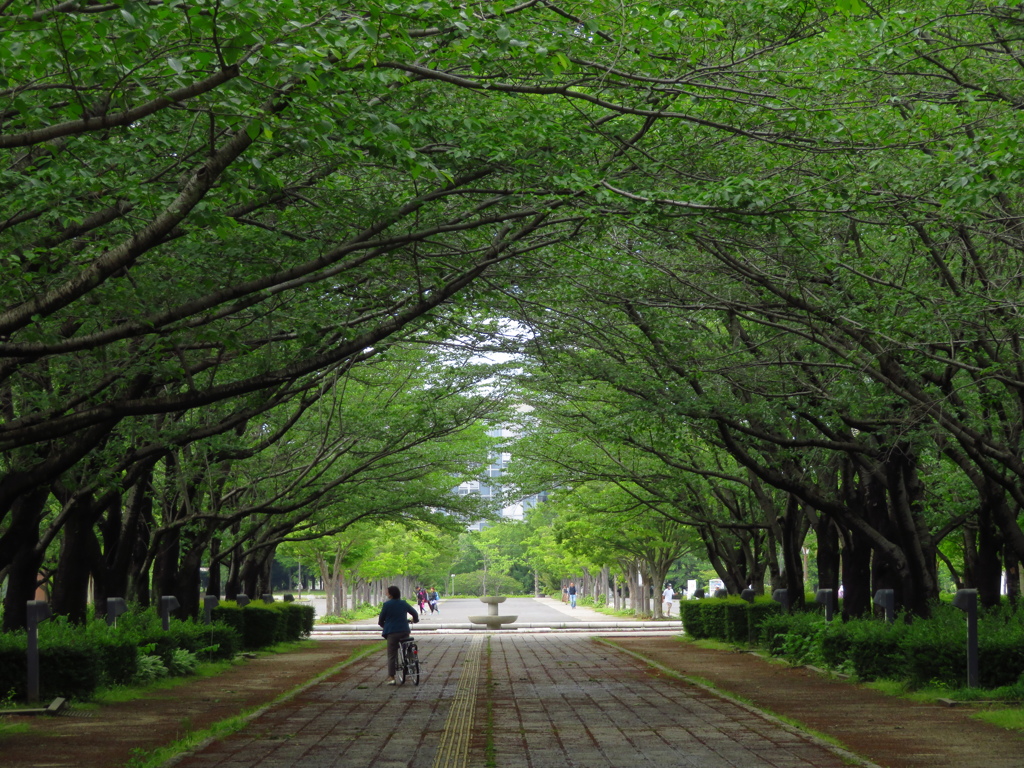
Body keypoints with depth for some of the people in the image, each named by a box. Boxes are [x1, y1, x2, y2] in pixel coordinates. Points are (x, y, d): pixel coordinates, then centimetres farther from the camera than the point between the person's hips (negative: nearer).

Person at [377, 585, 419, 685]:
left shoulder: (387, 604, -6)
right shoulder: (404, 604, 7)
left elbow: (381, 618, -1)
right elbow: (414, 612, 17)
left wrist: (382, 625, 22)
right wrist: (415, 620, 39)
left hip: (392, 632, -3)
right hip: (404, 631, 3)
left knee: (391, 655, -2)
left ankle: (391, 677, -9)